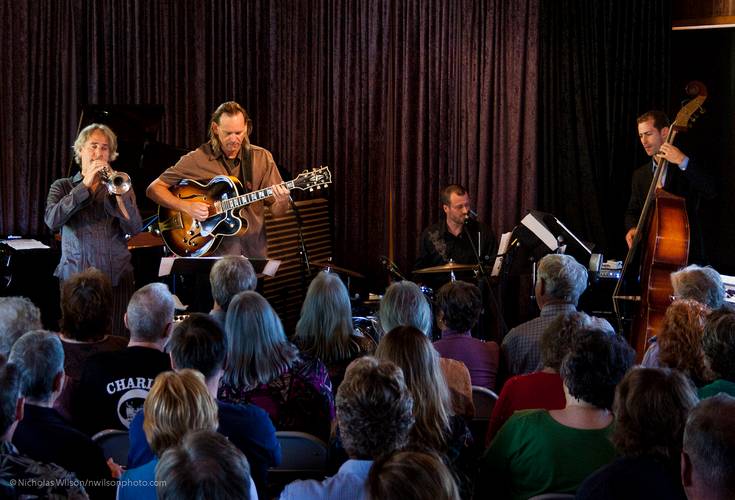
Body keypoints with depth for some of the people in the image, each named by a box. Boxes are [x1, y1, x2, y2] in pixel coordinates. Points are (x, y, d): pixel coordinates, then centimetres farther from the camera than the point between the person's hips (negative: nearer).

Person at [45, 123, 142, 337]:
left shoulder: (121, 187, 13)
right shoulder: (63, 187, 11)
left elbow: (134, 228, -2)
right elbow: (52, 220, -10)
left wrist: (118, 193, -14)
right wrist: (85, 185, -13)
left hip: (117, 279, 1)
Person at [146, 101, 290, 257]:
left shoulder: (261, 157, 6)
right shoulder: (197, 159, 0)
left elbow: (277, 211, 8)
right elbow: (153, 189, 2)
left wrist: (281, 202, -15)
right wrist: (186, 206, -12)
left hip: (253, 250, 2)